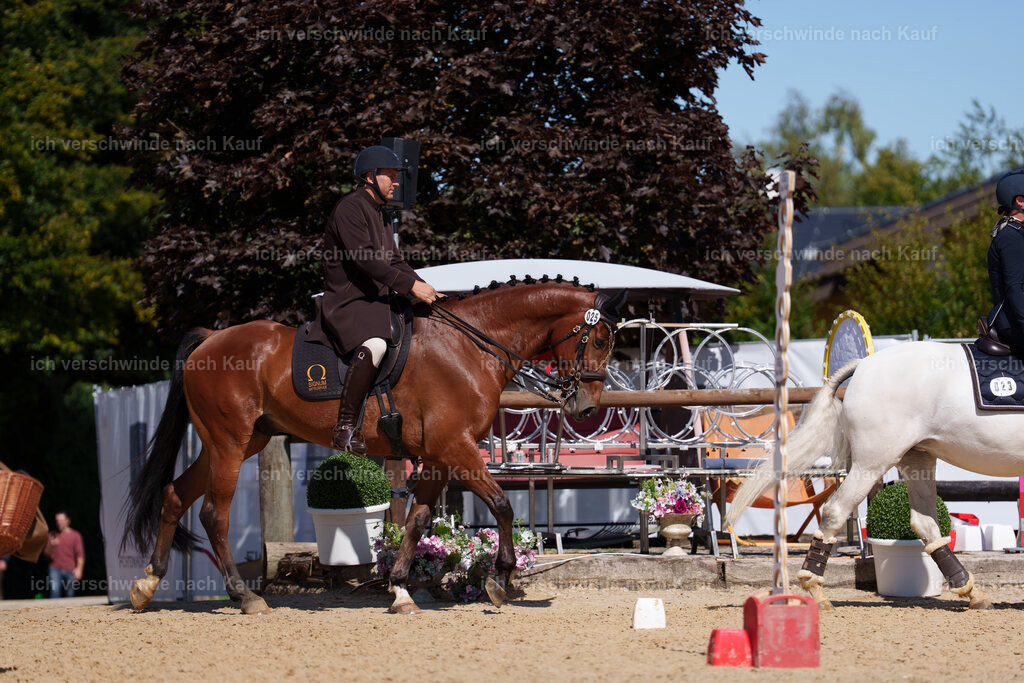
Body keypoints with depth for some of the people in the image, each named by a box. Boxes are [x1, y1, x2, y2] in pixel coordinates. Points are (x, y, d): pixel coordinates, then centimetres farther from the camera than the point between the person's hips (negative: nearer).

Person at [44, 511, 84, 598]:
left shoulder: (75, 535, 6)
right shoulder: (53, 535, 11)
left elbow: (80, 554, 0)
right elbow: (47, 553, 11)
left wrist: (79, 569, -14)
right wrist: (52, 546, -11)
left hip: (70, 570, 0)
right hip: (55, 569, 0)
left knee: (70, 594, 2)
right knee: (54, 590, -19)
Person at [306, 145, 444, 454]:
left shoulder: (377, 213, 22)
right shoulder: (349, 209, -10)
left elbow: (394, 261, 25)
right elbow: (364, 259, -21)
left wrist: (425, 288, 10)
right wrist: (410, 286, -22)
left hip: (376, 301, 11)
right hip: (347, 303, -11)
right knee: (374, 345, -36)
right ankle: (345, 429, -38)